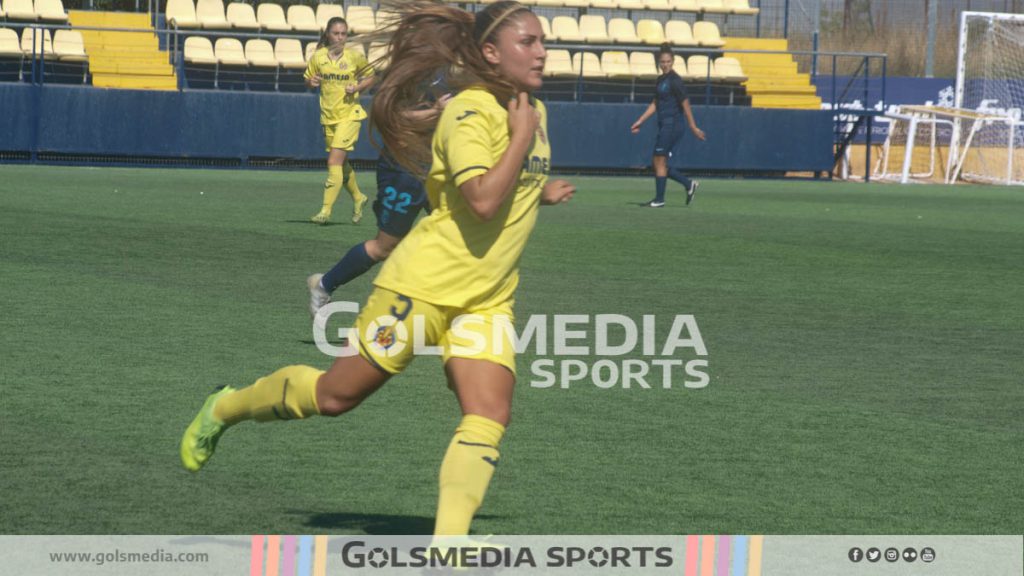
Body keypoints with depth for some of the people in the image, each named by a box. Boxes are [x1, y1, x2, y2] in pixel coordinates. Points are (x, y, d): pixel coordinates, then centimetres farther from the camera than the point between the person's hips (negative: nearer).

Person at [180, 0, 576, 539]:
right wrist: (522, 137, -22)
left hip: (485, 300, 7)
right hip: (425, 282, -7)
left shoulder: (533, 111, 11)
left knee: (489, 416, -13)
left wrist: (538, 192, 15)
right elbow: (482, 201, -31)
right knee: (336, 394, 5)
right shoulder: (469, 112, -17)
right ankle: (223, 409, 29)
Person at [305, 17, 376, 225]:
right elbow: (308, 81, 11)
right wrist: (311, 82, -12)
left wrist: (357, 87, -12)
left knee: (334, 162, -14)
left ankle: (326, 210, -14)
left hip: (349, 115, -4)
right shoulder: (318, 57, 0)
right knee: (341, 163, 15)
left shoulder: (355, 57, -6)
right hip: (328, 116, 4)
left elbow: (370, 78, 7)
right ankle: (358, 198, 39)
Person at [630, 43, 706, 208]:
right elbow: (655, 104, 21)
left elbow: (685, 104, -13)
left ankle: (659, 199, 1)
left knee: (660, 161, -5)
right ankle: (689, 185, 17)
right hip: (664, 126, 9)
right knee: (659, 163, 9)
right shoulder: (661, 80, 14)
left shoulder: (675, 81, -12)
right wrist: (640, 121, 19)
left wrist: (693, 127, -14)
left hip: (672, 125, -9)